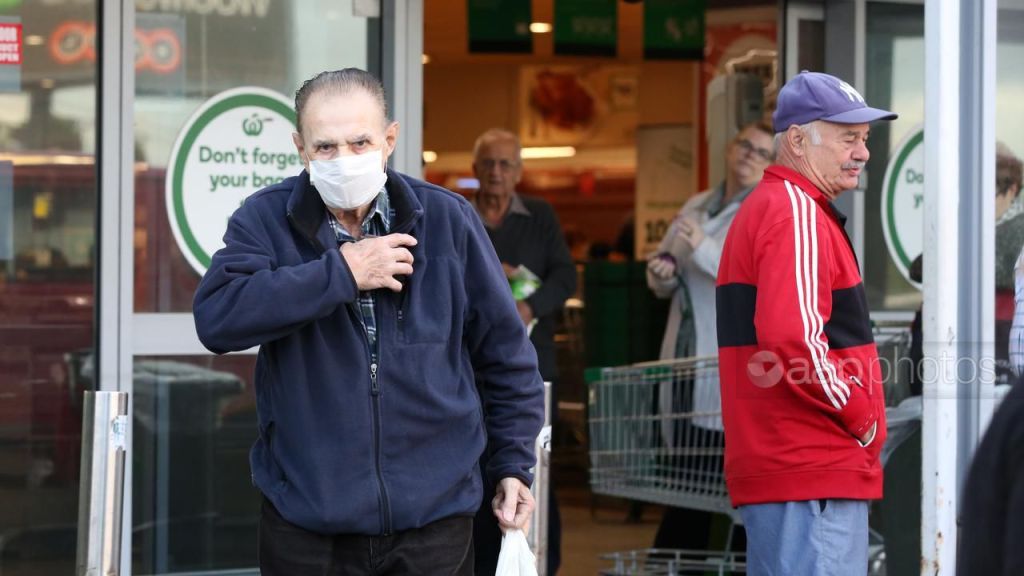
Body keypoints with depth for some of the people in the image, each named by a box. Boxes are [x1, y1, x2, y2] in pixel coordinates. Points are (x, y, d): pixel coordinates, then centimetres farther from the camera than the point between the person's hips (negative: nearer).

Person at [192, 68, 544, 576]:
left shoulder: (447, 219, 2)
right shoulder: (265, 220, -1)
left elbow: (504, 351, 9)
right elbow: (217, 317, -19)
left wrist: (514, 465, 7)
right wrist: (340, 273, -20)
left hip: (435, 516, 1)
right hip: (307, 523, 0)